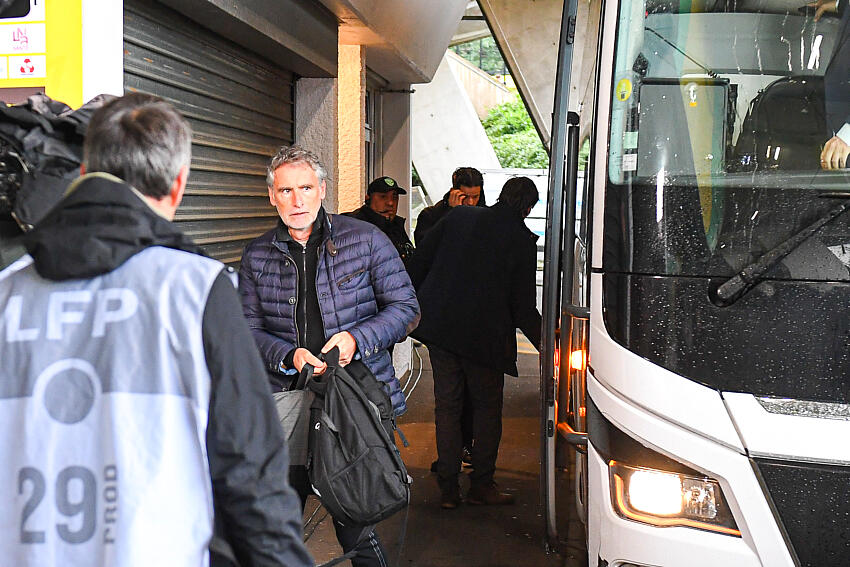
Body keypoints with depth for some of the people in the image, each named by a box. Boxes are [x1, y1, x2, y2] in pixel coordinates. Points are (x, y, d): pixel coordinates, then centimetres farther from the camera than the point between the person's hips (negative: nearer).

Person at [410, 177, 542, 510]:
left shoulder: (458, 217, 4)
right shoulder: (522, 240, -6)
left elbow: (420, 261, 6)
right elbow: (523, 305, -5)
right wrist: (544, 343, 7)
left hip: (439, 325, 4)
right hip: (484, 333, -3)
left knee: (447, 405, 11)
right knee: (487, 408, 13)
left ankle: (448, 488, 14)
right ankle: (481, 485, 17)